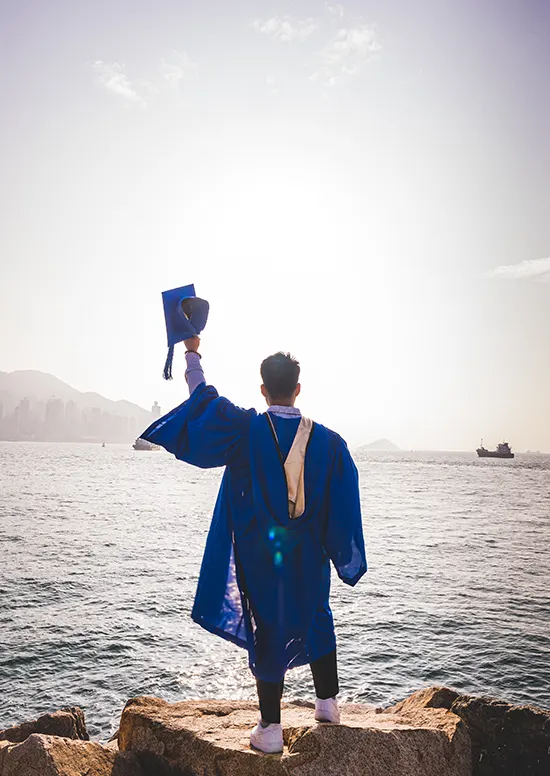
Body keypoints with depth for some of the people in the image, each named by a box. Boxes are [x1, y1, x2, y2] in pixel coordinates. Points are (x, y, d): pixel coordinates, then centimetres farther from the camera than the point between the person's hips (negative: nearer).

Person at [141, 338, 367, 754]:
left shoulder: (244, 429, -15)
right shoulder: (328, 441, -9)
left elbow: (202, 398, -3)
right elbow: (343, 508, -4)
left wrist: (192, 354, 12)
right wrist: (345, 558, 7)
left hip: (258, 554, -2)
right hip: (308, 557, 2)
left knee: (267, 629, 8)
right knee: (316, 619, 23)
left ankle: (271, 728, 16)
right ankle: (327, 703, 34)